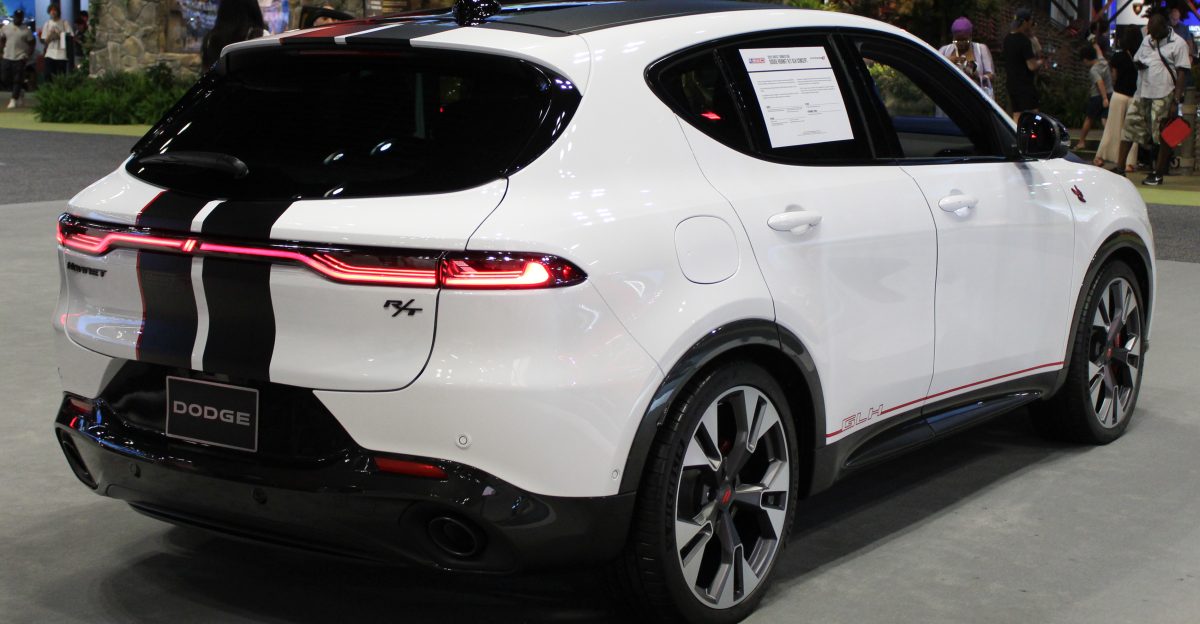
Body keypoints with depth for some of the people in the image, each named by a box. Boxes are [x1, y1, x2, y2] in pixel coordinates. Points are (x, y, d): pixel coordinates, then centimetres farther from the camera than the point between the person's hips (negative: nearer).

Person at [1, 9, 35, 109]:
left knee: (18, 80, -5)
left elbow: (32, 43, 2)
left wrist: (29, 55, -5)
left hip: (20, 58, -4)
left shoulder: (26, 30, -4)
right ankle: (20, 92, 27)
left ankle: (14, 99, -1)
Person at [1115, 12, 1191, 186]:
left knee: (1163, 136, -1)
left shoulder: (1178, 44, -6)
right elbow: (1136, 60, 25)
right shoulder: (1147, 40, 12)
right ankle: (1120, 168, 6)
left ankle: (1158, 173, 7)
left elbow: (1181, 74, -8)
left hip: (1164, 96, -6)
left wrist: (1176, 101, -14)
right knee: (1129, 127, 2)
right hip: (1142, 94, 6)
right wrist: (1138, 64, -2)